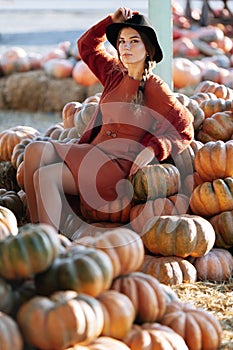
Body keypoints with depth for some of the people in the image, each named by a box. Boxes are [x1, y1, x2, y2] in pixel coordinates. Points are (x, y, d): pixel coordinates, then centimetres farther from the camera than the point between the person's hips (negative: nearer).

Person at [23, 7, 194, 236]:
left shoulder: (156, 90, -6)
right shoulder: (115, 75, 13)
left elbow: (185, 131, -4)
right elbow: (86, 46, 25)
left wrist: (152, 149, -17)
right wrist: (111, 21, 12)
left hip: (121, 166, -7)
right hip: (93, 154, 7)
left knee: (45, 177, -24)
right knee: (35, 150, -15)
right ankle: (36, 228, -18)